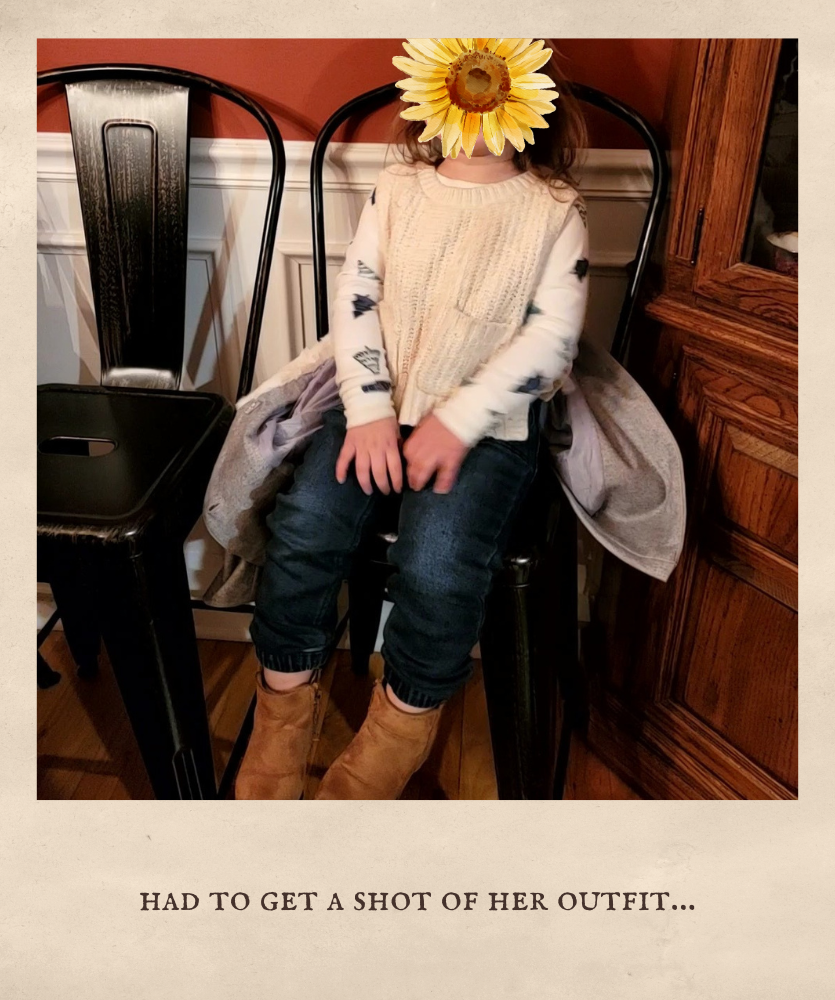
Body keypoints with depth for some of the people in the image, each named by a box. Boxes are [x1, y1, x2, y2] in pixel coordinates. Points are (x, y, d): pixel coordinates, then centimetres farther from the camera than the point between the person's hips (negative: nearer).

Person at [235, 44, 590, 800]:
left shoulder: (556, 210, 3)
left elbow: (552, 335, -7)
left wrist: (458, 423, -17)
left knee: (437, 569, -28)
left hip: (491, 422, -3)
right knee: (302, 533, -20)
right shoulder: (398, 188, 11)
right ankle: (280, 730, 1)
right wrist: (370, 411, -11)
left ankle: (391, 748, 0)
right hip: (381, 403, 3)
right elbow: (356, 294, 3)